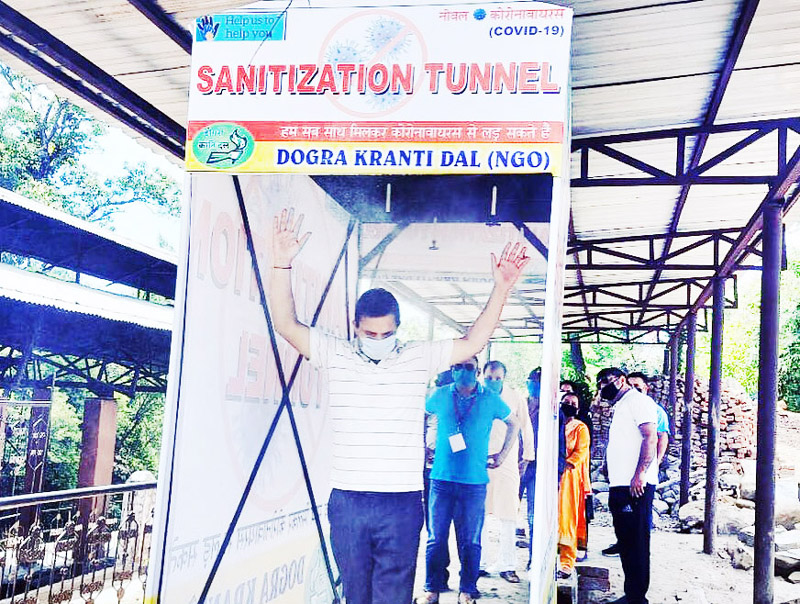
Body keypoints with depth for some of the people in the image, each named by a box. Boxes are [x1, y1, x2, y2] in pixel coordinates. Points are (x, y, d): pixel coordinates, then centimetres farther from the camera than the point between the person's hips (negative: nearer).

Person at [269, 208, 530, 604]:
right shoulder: (335, 356, 3)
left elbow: (472, 342, 6)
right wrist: (282, 263, -13)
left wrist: (500, 289, -4)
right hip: (347, 502, 1)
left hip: (402, 505, -1)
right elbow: (286, 325, -2)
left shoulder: (418, 358, 5)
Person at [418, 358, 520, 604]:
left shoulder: (490, 399, 2)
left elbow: (513, 424, 16)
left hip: (474, 481, -1)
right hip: (442, 478, 1)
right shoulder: (440, 395, 4)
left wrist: (502, 455, 13)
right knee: (436, 537, 4)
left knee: (470, 541, 4)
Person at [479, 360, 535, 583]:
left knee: (508, 515, -3)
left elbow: (525, 428, 12)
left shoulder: (515, 399, -1)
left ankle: (506, 565, 5)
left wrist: (527, 458, 15)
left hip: (507, 462, -1)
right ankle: (479, 563, 12)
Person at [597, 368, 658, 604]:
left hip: (636, 486, -10)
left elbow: (650, 437, -16)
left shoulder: (637, 400, -5)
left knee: (637, 542, -6)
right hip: (619, 486, 10)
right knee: (625, 542, 12)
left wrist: (640, 474, -25)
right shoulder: (619, 407, 23)